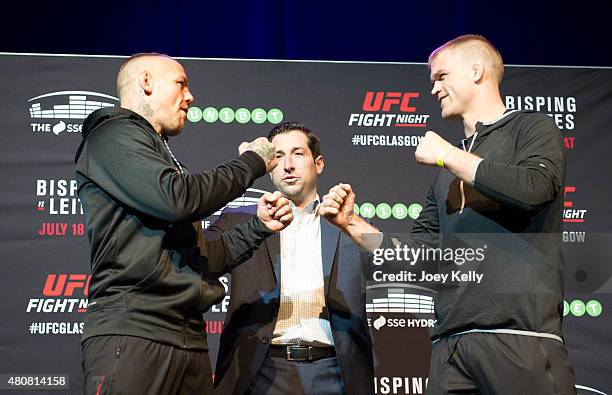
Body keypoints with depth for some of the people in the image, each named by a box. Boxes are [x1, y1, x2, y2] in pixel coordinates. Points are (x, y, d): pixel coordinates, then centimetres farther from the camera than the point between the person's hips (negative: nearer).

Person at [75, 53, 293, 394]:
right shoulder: (114, 135, 0)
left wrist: (258, 227, 15)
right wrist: (250, 163, -2)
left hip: (190, 339, 9)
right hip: (134, 334, -9)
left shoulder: (160, 156, 28)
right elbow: (177, 200, -16)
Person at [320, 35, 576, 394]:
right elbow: (417, 252, 23)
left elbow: (534, 188, -14)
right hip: (451, 342, 6)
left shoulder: (533, 128, 7)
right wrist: (351, 223, 12)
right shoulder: (448, 173, 26)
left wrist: (449, 155, -4)